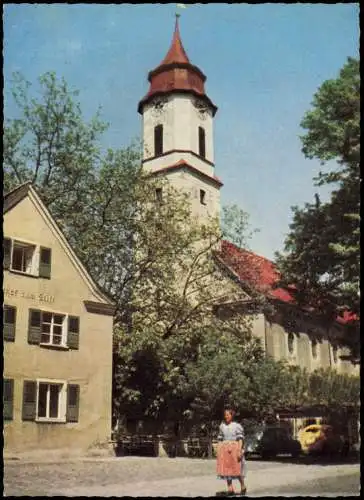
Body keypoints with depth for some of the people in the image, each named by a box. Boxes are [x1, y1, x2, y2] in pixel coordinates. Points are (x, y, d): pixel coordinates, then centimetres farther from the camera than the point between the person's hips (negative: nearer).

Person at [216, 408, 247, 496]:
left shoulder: (237, 426, -4)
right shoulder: (222, 426, 9)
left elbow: (240, 439, -8)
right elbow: (220, 439, 14)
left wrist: (240, 451, -17)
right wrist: (218, 451, 10)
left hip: (235, 449, -4)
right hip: (224, 450, 4)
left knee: (237, 469, -2)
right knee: (226, 468, 1)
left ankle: (243, 487, 19)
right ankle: (230, 489, 8)